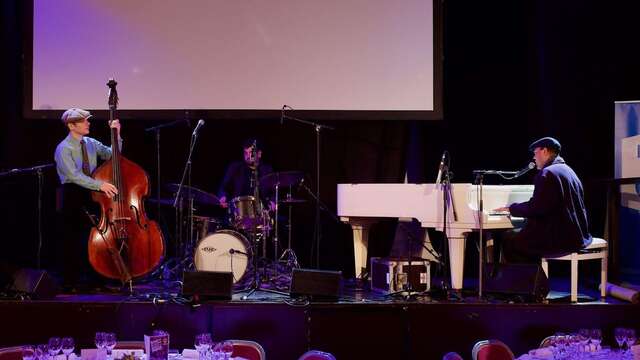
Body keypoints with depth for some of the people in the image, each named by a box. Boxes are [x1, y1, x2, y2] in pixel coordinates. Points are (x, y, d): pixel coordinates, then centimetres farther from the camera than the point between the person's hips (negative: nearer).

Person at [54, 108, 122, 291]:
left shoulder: (91, 143, 9)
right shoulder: (63, 149, -11)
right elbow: (74, 175, -22)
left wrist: (116, 136, -11)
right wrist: (100, 184, -30)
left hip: (90, 195, 5)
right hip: (72, 197, -5)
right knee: (72, 240, 0)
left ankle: (92, 277, 11)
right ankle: (70, 281, 9)